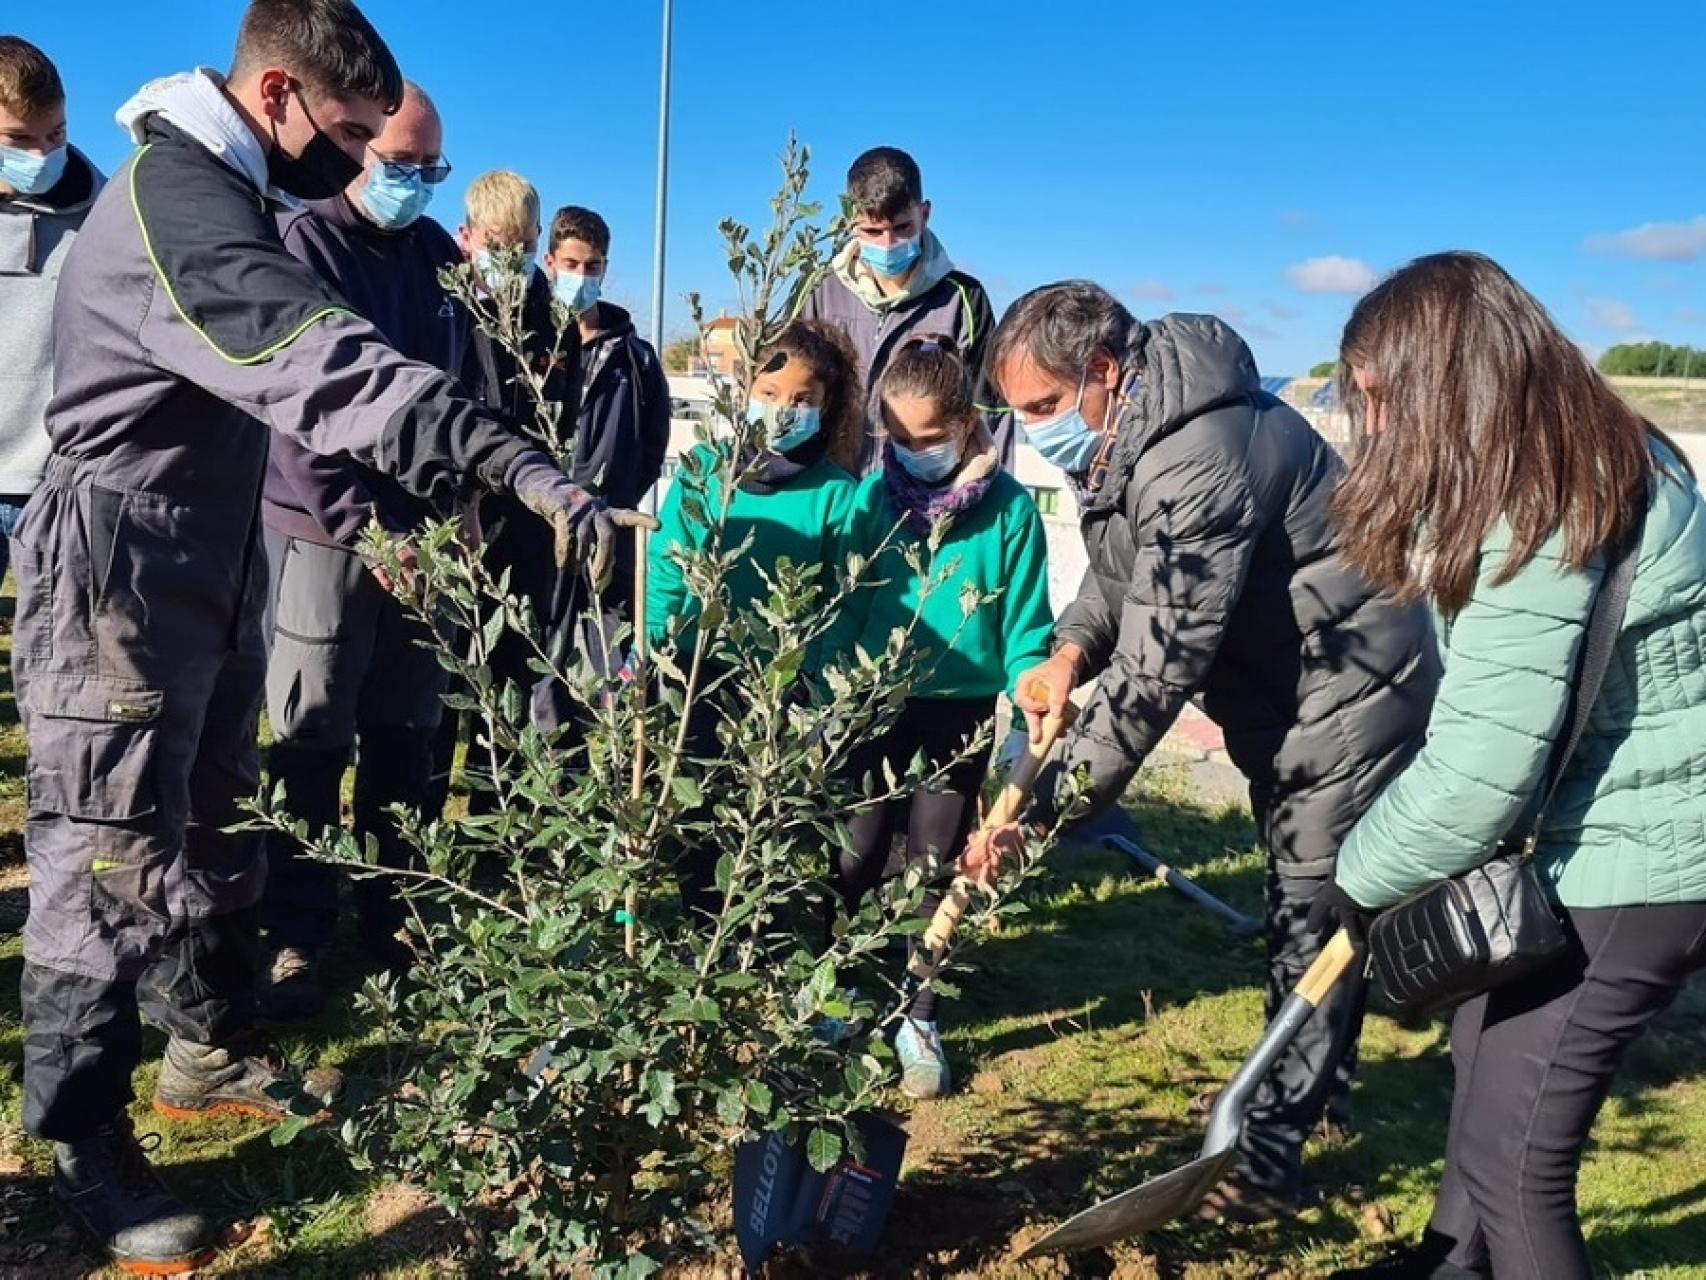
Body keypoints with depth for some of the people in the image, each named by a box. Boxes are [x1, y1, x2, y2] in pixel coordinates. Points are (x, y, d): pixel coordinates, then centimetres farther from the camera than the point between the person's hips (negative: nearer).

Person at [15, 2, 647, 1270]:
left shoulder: (219, 190, 13)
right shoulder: (175, 201, -21)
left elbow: (286, 366, 17)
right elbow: (327, 366, -34)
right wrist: (523, 469, -41)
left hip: (208, 566, 10)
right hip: (123, 578, -10)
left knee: (211, 830, 18)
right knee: (111, 860, -1)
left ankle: (214, 1049, 34)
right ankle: (85, 1143, 13)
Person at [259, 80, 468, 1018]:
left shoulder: (441, 256, 13)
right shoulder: (303, 243, -5)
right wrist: (363, 524, -16)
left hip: (423, 528, 5)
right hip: (327, 528, -5)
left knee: (407, 735, 9)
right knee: (312, 738, -1)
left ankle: (393, 917, 20)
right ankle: (296, 938, 8)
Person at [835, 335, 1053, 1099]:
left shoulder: (1008, 507, -10)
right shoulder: (873, 497, -6)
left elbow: (1027, 627, -5)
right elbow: (844, 606, -1)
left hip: (963, 709, -1)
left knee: (934, 864, 11)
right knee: (854, 857, 5)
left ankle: (919, 1021, 28)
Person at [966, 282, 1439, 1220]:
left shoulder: (1198, 465, -34)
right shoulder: (1121, 438, -3)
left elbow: (1154, 676, -35)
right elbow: (1123, 571, 9)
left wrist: (1037, 813, -34)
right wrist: (1071, 649, -12)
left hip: (1349, 695, -10)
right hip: (1279, 693, 10)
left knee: (1314, 919, -1)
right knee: (1297, 903, 21)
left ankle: (1269, 1151, 10)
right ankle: (1315, 1081, 38)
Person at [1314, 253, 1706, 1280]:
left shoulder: (1541, 514, -26)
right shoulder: (1590, 461, 5)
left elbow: (1483, 763, -29)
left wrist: (1363, 876, -13)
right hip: (1618, 838, 11)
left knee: (1514, 1157, -4)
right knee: (1488, 1050, 27)